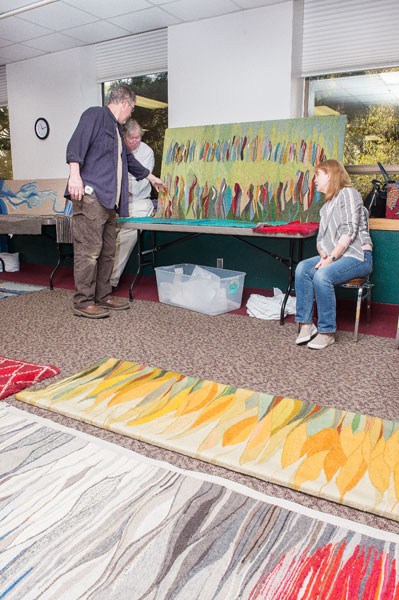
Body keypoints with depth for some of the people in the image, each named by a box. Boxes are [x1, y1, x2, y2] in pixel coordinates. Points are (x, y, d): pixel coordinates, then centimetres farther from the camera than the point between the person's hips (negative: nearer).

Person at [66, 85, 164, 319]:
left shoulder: (116, 128, 29)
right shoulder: (95, 115, 1)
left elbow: (128, 159, 41)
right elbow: (76, 143, -13)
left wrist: (151, 177, 49)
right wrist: (75, 175, -25)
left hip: (108, 200, 10)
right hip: (90, 196, -10)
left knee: (107, 251, 9)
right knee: (89, 250, -10)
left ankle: (103, 296, 18)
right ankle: (83, 302, -5)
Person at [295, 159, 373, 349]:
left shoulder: (348, 193, -3)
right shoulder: (326, 206, 23)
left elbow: (349, 231, -14)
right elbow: (321, 238, 17)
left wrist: (331, 258, -20)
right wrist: (323, 254, -5)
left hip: (358, 256, -7)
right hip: (334, 256, 7)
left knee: (322, 275, -32)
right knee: (302, 268, -19)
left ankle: (327, 332, -21)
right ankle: (306, 324, -20)